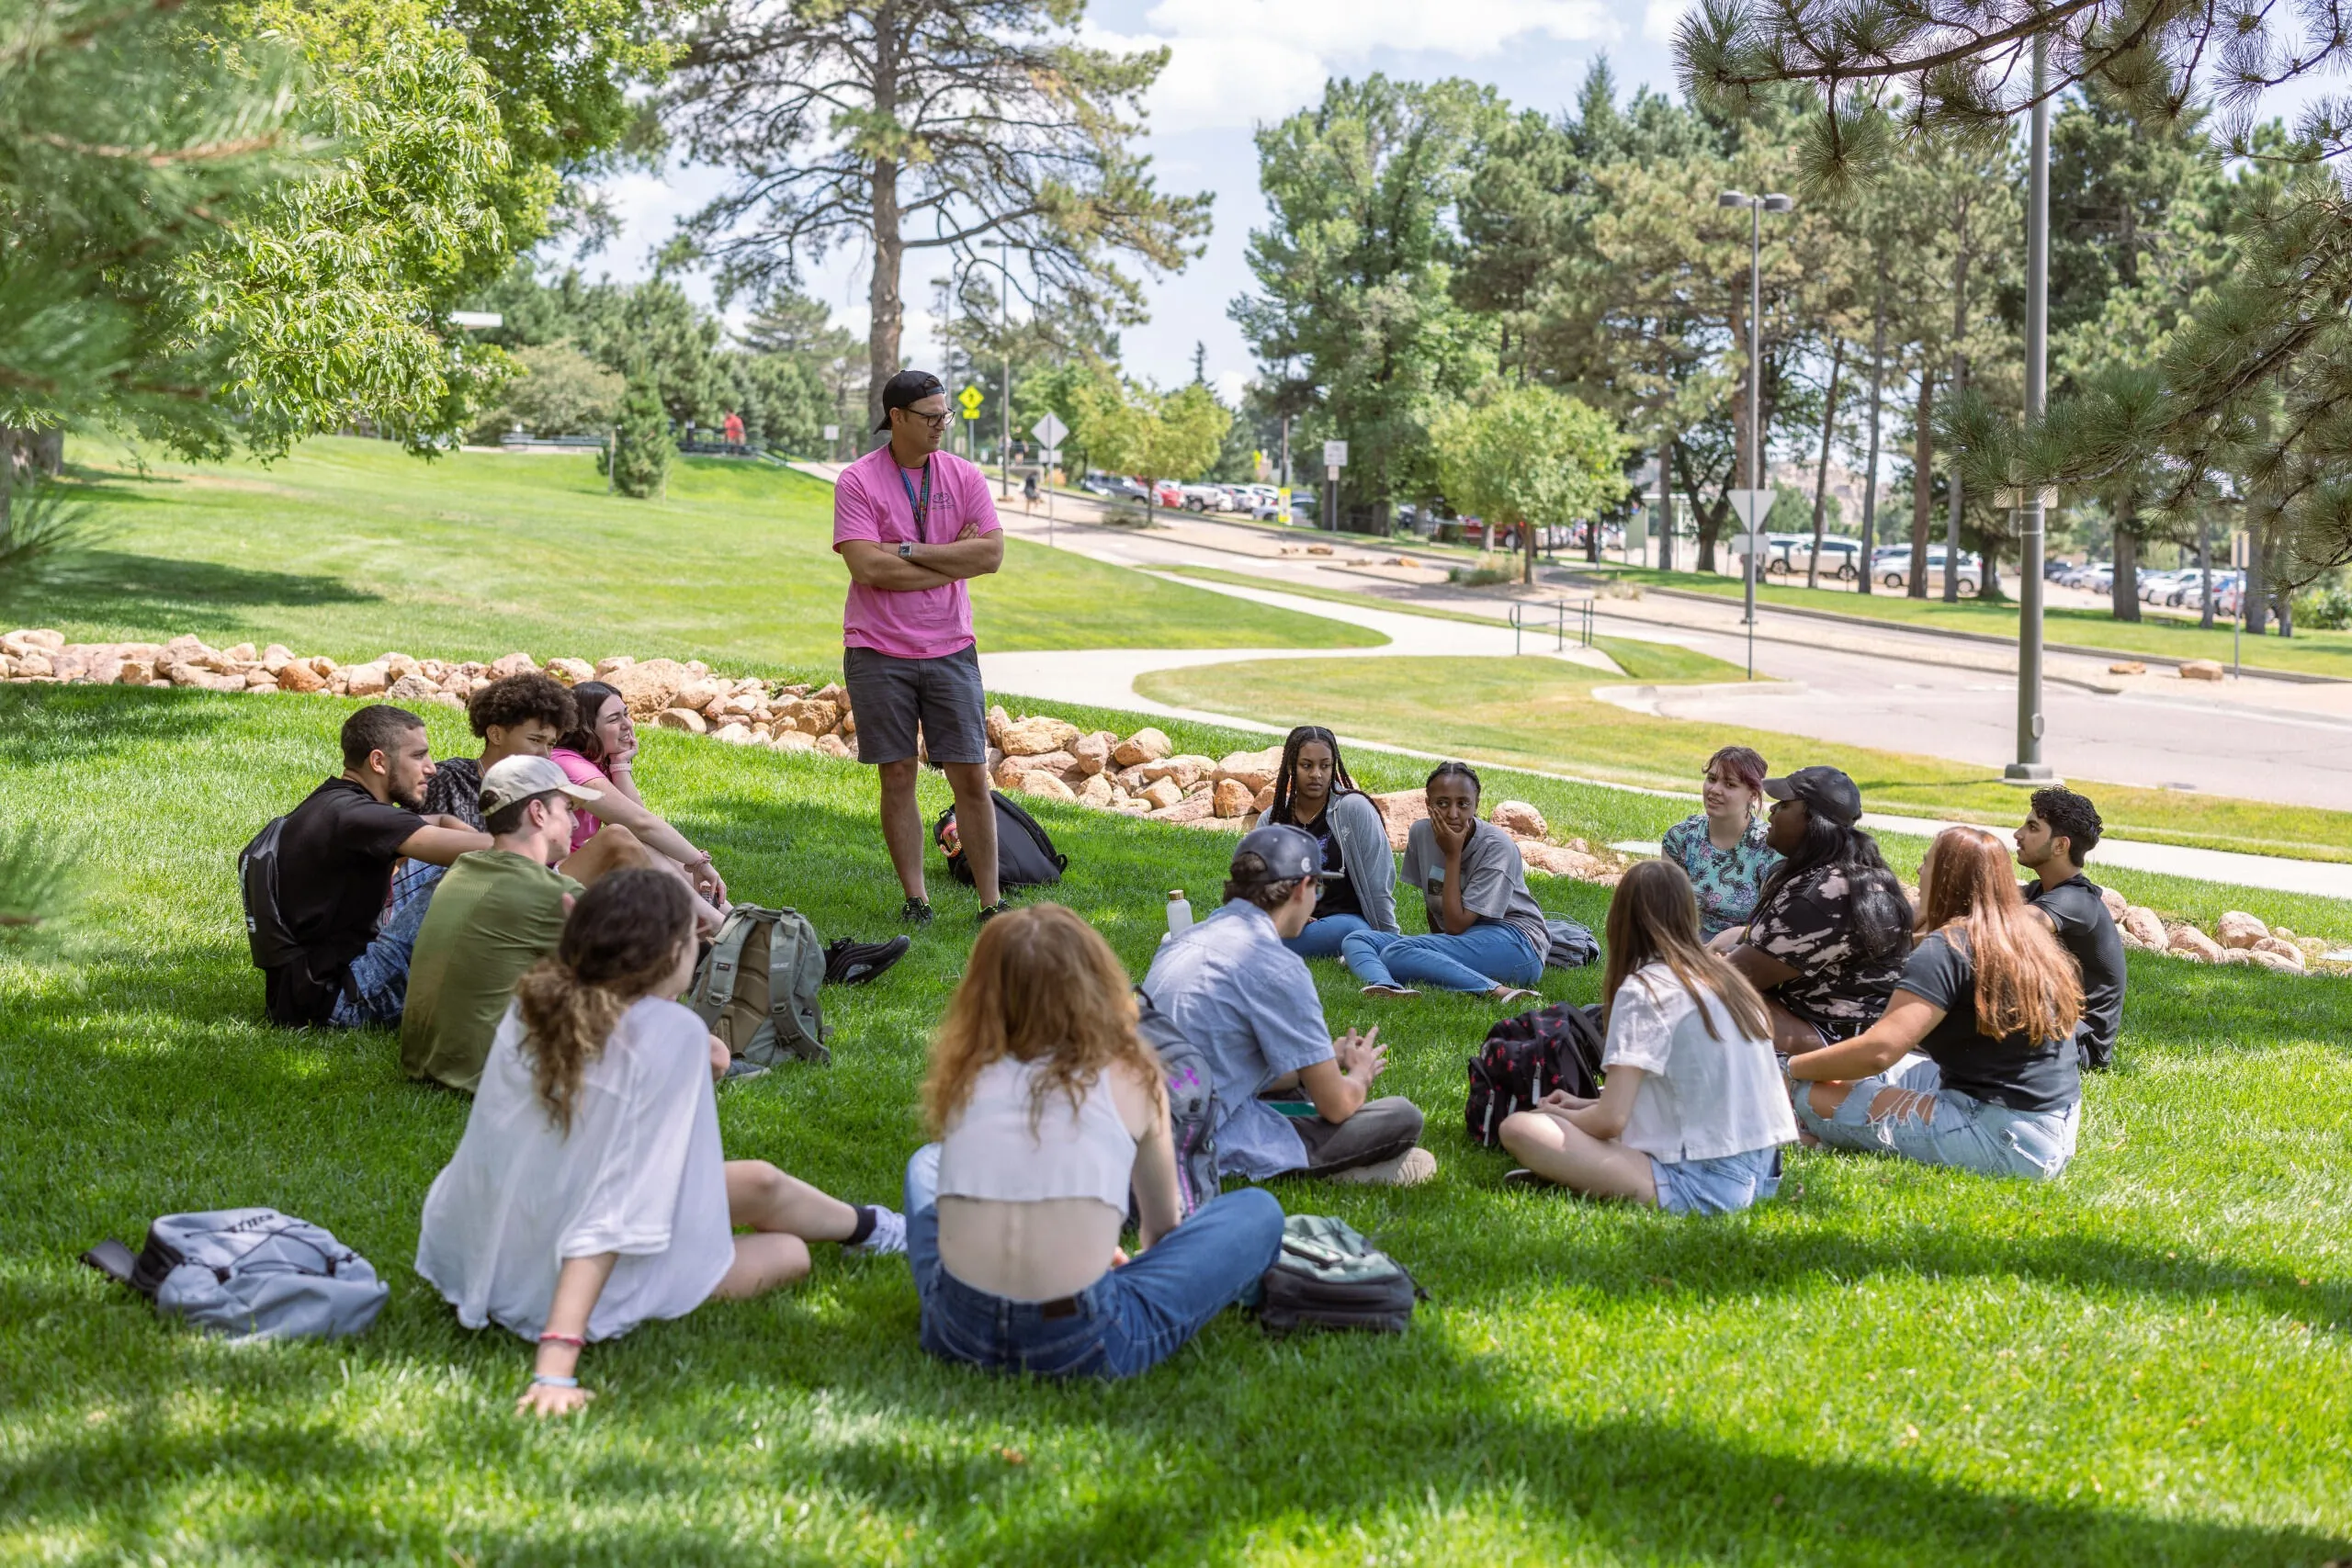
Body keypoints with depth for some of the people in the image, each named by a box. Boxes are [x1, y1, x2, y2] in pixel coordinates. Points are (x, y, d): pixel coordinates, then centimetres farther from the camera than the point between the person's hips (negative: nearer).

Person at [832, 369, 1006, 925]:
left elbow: (991, 553, -6)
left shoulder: (964, 477, 4)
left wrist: (910, 552, -12)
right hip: (878, 652, -2)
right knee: (897, 775, 4)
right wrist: (953, 559, -10)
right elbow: (867, 568, -16)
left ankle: (991, 901, 7)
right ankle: (915, 898, 14)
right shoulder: (858, 481, -5)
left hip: (950, 649, 2)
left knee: (971, 776, 0)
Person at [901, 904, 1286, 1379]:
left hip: (958, 1332, 2)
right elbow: (1162, 1226, 17)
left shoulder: (966, 1077, 7)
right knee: (1258, 1211, 13)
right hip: (1078, 1347, -1)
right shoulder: (1130, 1077, 0)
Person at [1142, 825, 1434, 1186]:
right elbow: (1337, 1105, -8)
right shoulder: (1277, 967, -15)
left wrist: (1329, 1060, 29)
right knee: (1402, 1117, -3)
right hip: (1217, 1148, -9)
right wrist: (1362, 1072, 15)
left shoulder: (1187, 940, 11)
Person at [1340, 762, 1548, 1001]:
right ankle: (1386, 985, -43)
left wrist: (1453, 855, -14)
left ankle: (1499, 991, -44)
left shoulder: (1496, 846, -14)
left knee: (1397, 953, -29)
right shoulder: (1421, 833, 3)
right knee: (1356, 939, -9)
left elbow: (1456, 925, -16)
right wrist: (1439, 947, 7)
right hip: (1458, 942, 7)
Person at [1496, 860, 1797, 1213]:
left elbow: (1611, 1120, -12)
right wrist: (1582, 1106, 25)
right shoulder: (1725, 980, 13)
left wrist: (1558, 1115, 10)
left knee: (1519, 1128, -11)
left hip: (1700, 1185, -8)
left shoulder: (1643, 990, -9)